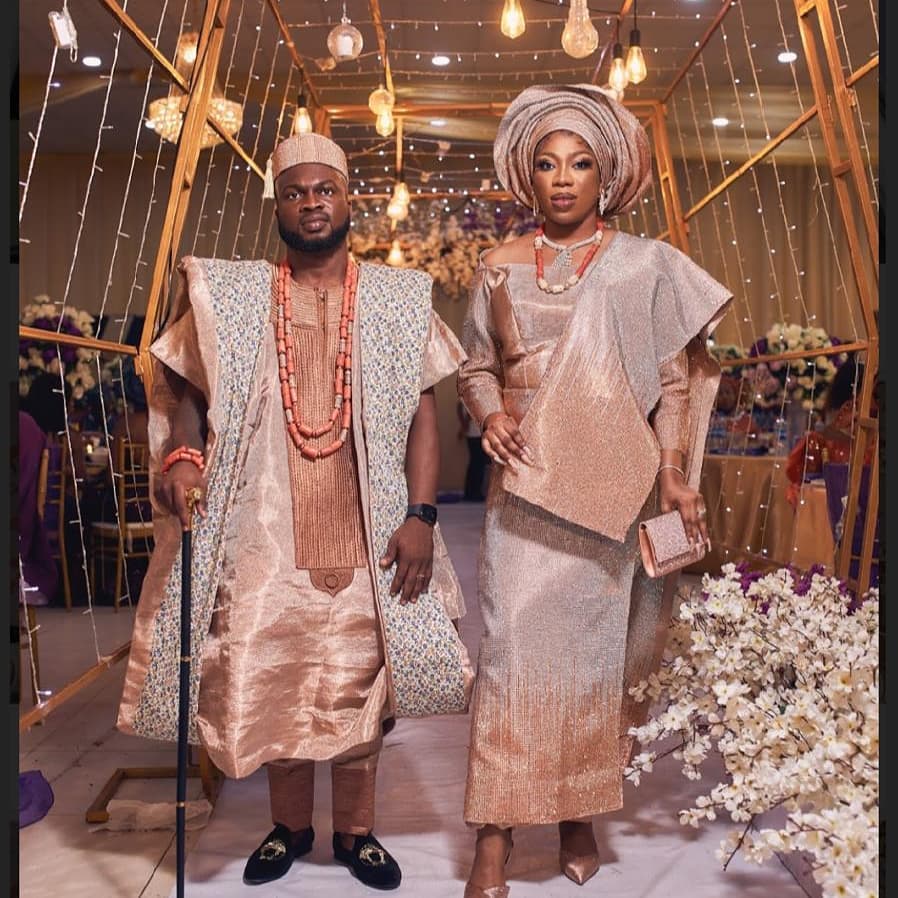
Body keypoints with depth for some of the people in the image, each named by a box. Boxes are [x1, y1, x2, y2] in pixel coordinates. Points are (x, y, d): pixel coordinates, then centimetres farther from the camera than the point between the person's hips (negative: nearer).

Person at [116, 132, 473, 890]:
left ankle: (356, 829, 26)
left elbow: (422, 412, 3)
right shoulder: (229, 296, 7)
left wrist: (421, 515, -7)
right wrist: (180, 453, -13)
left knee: (360, 680, 6)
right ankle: (289, 826, 29)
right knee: (270, 679, 7)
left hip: (365, 536, 0)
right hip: (264, 532, 1)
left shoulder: (398, 298, 6)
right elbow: (185, 389, 8)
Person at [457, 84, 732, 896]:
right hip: (526, 486, 1)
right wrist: (491, 412, -7)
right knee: (514, 646, -4)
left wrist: (673, 471, -7)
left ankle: (581, 815, 25)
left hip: (611, 493, 0)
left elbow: (674, 380, 3)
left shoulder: (645, 266, 3)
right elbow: (477, 367, 13)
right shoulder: (502, 268, 7)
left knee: (596, 649, 8)